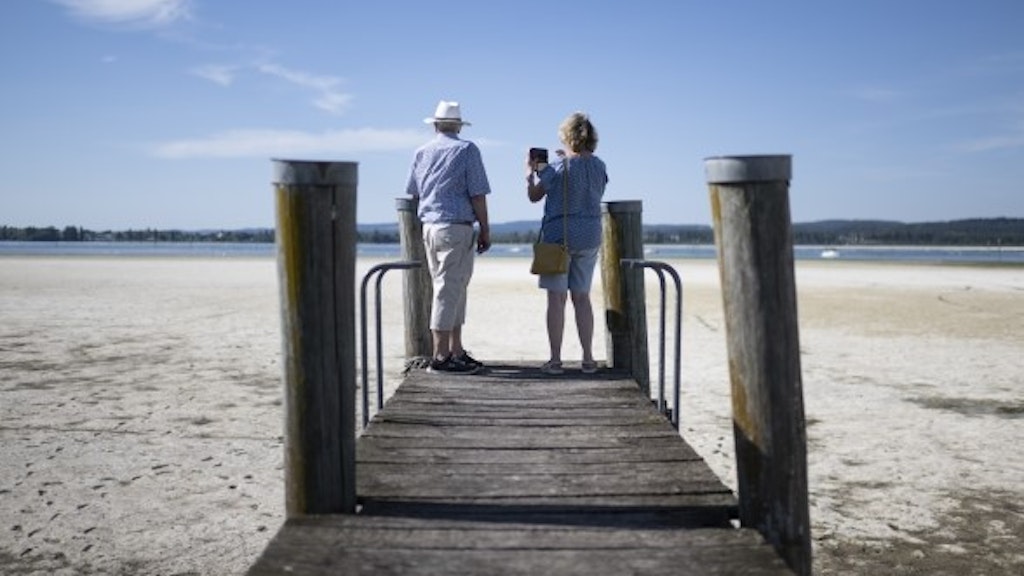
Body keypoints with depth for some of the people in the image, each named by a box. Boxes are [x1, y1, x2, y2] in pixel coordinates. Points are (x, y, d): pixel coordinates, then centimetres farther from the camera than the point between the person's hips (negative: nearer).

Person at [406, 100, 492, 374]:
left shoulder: (421, 152, 13)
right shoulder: (466, 149, -3)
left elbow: (413, 193, 18)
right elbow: (477, 194, -8)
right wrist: (485, 229, -2)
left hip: (428, 226, 7)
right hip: (456, 227, -6)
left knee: (453, 289, 14)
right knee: (449, 290, -5)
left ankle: (456, 351, 18)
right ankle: (441, 357, -5)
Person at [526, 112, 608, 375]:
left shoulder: (558, 168, -12)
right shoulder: (599, 166, 2)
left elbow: (534, 196, 0)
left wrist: (531, 170, 15)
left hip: (558, 236, -5)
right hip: (590, 237, 5)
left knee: (556, 298, 1)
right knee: (582, 297, 11)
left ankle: (555, 360, 2)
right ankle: (588, 359, 12)